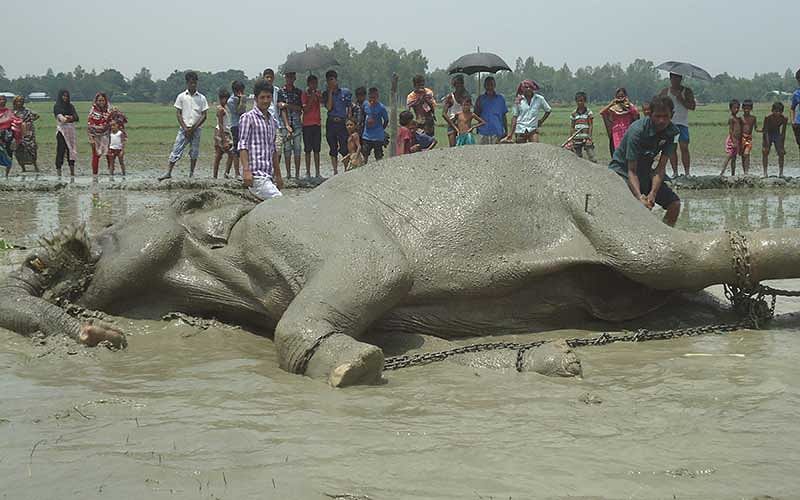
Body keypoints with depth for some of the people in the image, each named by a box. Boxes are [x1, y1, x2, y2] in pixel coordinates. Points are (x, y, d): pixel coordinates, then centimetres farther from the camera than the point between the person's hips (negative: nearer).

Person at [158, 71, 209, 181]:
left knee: (194, 152, 4)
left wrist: (193, 128, -7)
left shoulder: (201, 98, 3)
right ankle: (168, 173, -5)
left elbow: (204, 115, 1)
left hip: (196, 129, 1)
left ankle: (191, 174, 13)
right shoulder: (181, 97, 3)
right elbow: (178, 114, 2)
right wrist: (185, 128, -8)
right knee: (176, 150, -6)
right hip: (184, 128, -1)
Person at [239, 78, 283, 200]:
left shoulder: (272, 121, 20)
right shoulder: (248, 118, -2)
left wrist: (278, 175, 24)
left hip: (268, 174, 7)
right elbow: (242, 146, -8)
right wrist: (246, 170, -18)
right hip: (256, 173, -7)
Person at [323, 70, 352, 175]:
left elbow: (350, 108, 7)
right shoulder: (325, 94, 8)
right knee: (333, 149, 7)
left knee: (344, 149, -9)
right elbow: (329, 107, -7)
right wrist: (330, 92, -7)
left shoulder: (346, 92, 4)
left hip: (342, 123, -2)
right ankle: (335, 171, 13)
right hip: (331, 123, 2)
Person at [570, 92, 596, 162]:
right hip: (577, 140, 3)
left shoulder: (588, 112, 1)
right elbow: (572, 128, 13)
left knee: (591, 157, -10)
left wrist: (589, 137, -12)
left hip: (586, 138, -3)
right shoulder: (574, 113, 9)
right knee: (578, 157, 8)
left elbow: (591, 125, -3)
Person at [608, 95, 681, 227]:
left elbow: (661, 167, -15)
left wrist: (653, 193, -30)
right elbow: (631, 171, -30)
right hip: (622, 170, -6)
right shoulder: (637, 131, -29)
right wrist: (640, 198, -44)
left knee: (674, 203, -3)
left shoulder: (671, 131, -13)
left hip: (645, 171, 6)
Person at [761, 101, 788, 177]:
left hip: (777, 135, 2)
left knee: (781, 153, -7)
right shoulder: (768, 117, -25)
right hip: (768, 135, -2)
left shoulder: (784, 119, -19)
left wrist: (782, 145, -11)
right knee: (765, 152, -12)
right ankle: (765, 172, -8)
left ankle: (781, 172, 0)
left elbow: (783, 132, -10)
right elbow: (765, 131, -23)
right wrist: (766, 144, -29)